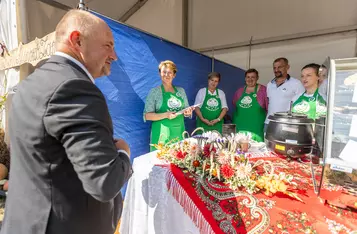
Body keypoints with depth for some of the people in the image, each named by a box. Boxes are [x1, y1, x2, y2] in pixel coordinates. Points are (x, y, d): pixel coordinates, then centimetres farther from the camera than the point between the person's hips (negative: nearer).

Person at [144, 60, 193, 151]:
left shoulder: (181, 90, 9)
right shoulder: (154, 91, -4)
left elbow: (186, 110, 16)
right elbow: (147, 116, -8)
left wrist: (188, 112, -7)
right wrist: (166, 115, -21)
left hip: (179, 133, 4)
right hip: (162, 135, -4)